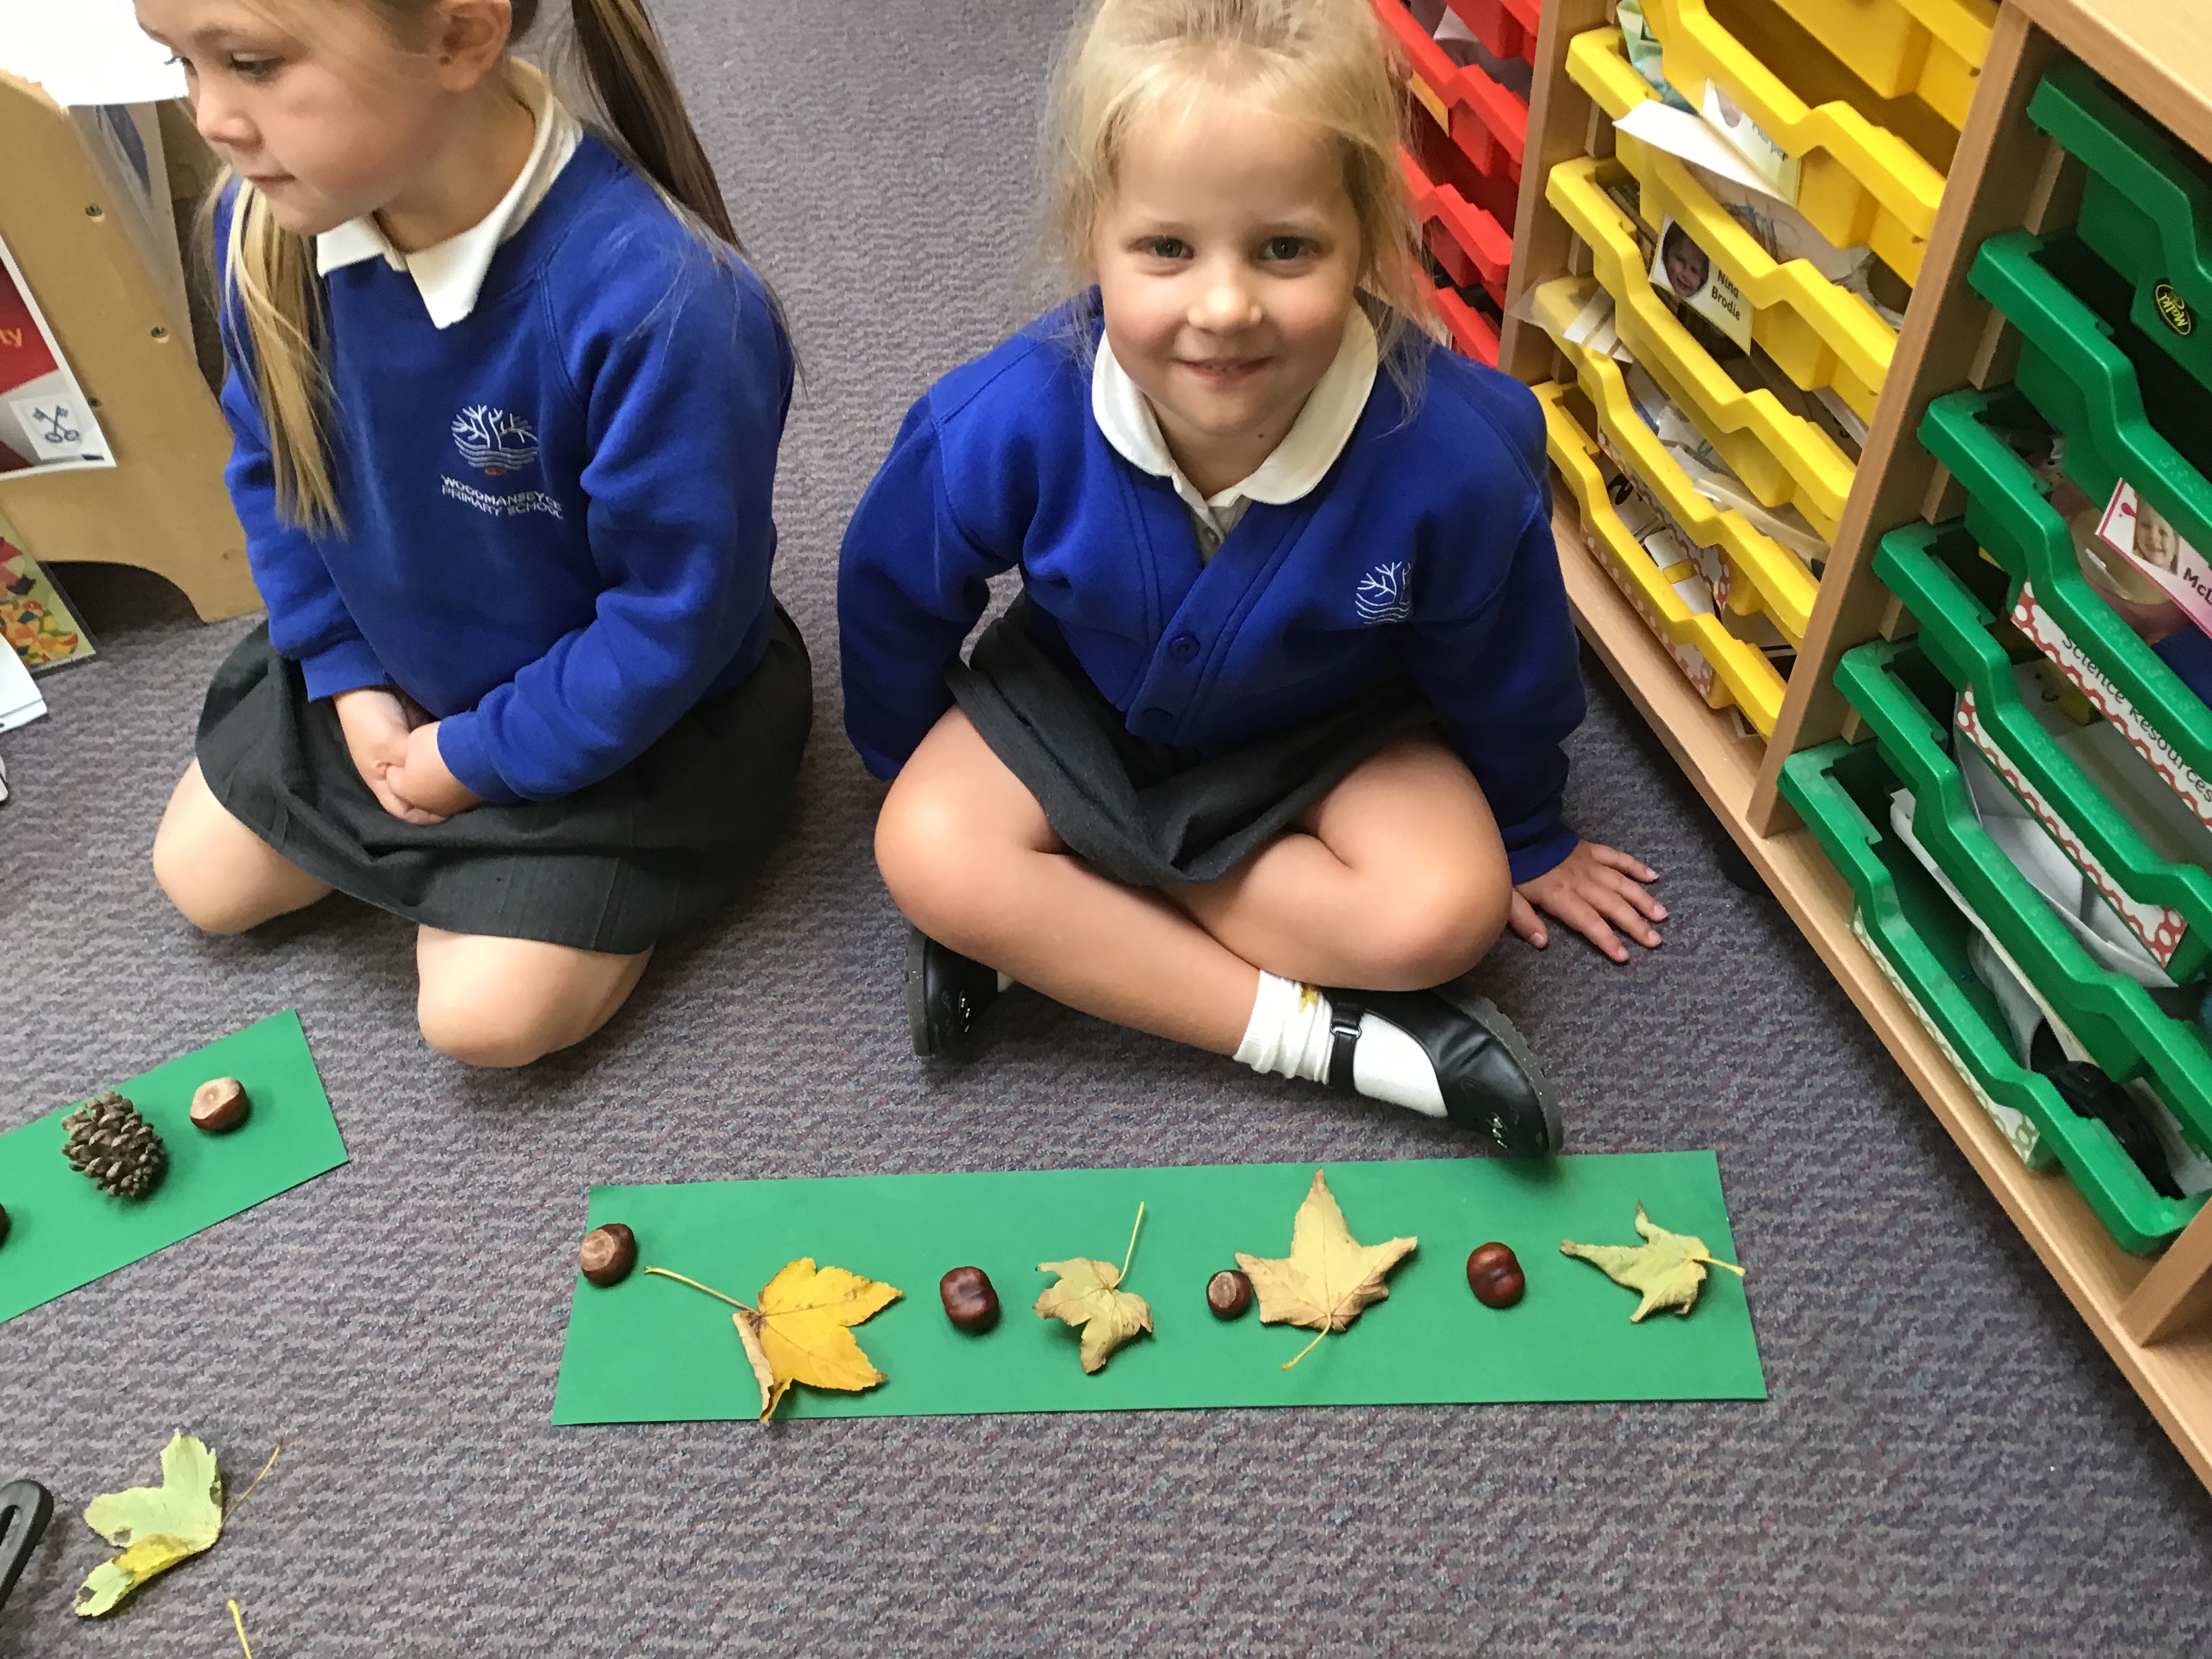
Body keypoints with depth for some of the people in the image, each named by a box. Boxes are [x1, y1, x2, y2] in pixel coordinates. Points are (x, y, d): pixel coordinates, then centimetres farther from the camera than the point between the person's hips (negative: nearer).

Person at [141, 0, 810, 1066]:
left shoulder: (660, 302, -39)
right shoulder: (271, 219, -18)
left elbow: (677, 615, -27)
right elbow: (272, 465, 1)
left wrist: (479, 756, -16)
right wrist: (348, 677, -5)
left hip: (619, 707, -5)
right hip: (388, 660, 6)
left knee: (483, 1014, -7)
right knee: (200, 880, 13)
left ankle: (655, 841, 16)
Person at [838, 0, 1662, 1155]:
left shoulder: (1452, 460, -33)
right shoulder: (1006, 426, -32)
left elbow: (1500, 669, -10)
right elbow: (893, 593, -9)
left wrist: (1527, 838, 7)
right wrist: (912, 774, 7)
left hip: (1332, 723, 0)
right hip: (1081, 697, 1)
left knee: (1445, 909, -25)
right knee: (927, 856, -24)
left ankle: (1047, 930, -16)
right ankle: (1329, 1034, -19)